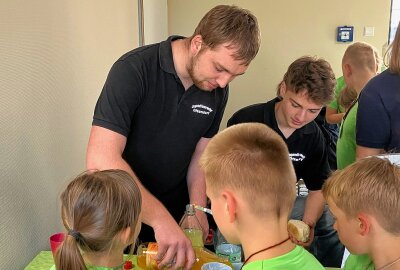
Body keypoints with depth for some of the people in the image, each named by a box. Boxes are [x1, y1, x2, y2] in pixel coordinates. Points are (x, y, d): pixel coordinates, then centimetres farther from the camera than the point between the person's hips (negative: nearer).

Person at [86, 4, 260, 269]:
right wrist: (160, 219, -40)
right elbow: (101, 159, -33)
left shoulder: (217, 90, -8)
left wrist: (197, 208, -15)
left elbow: (201, 153, 2)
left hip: (176, 214, 5)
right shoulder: (133, 71, -26)